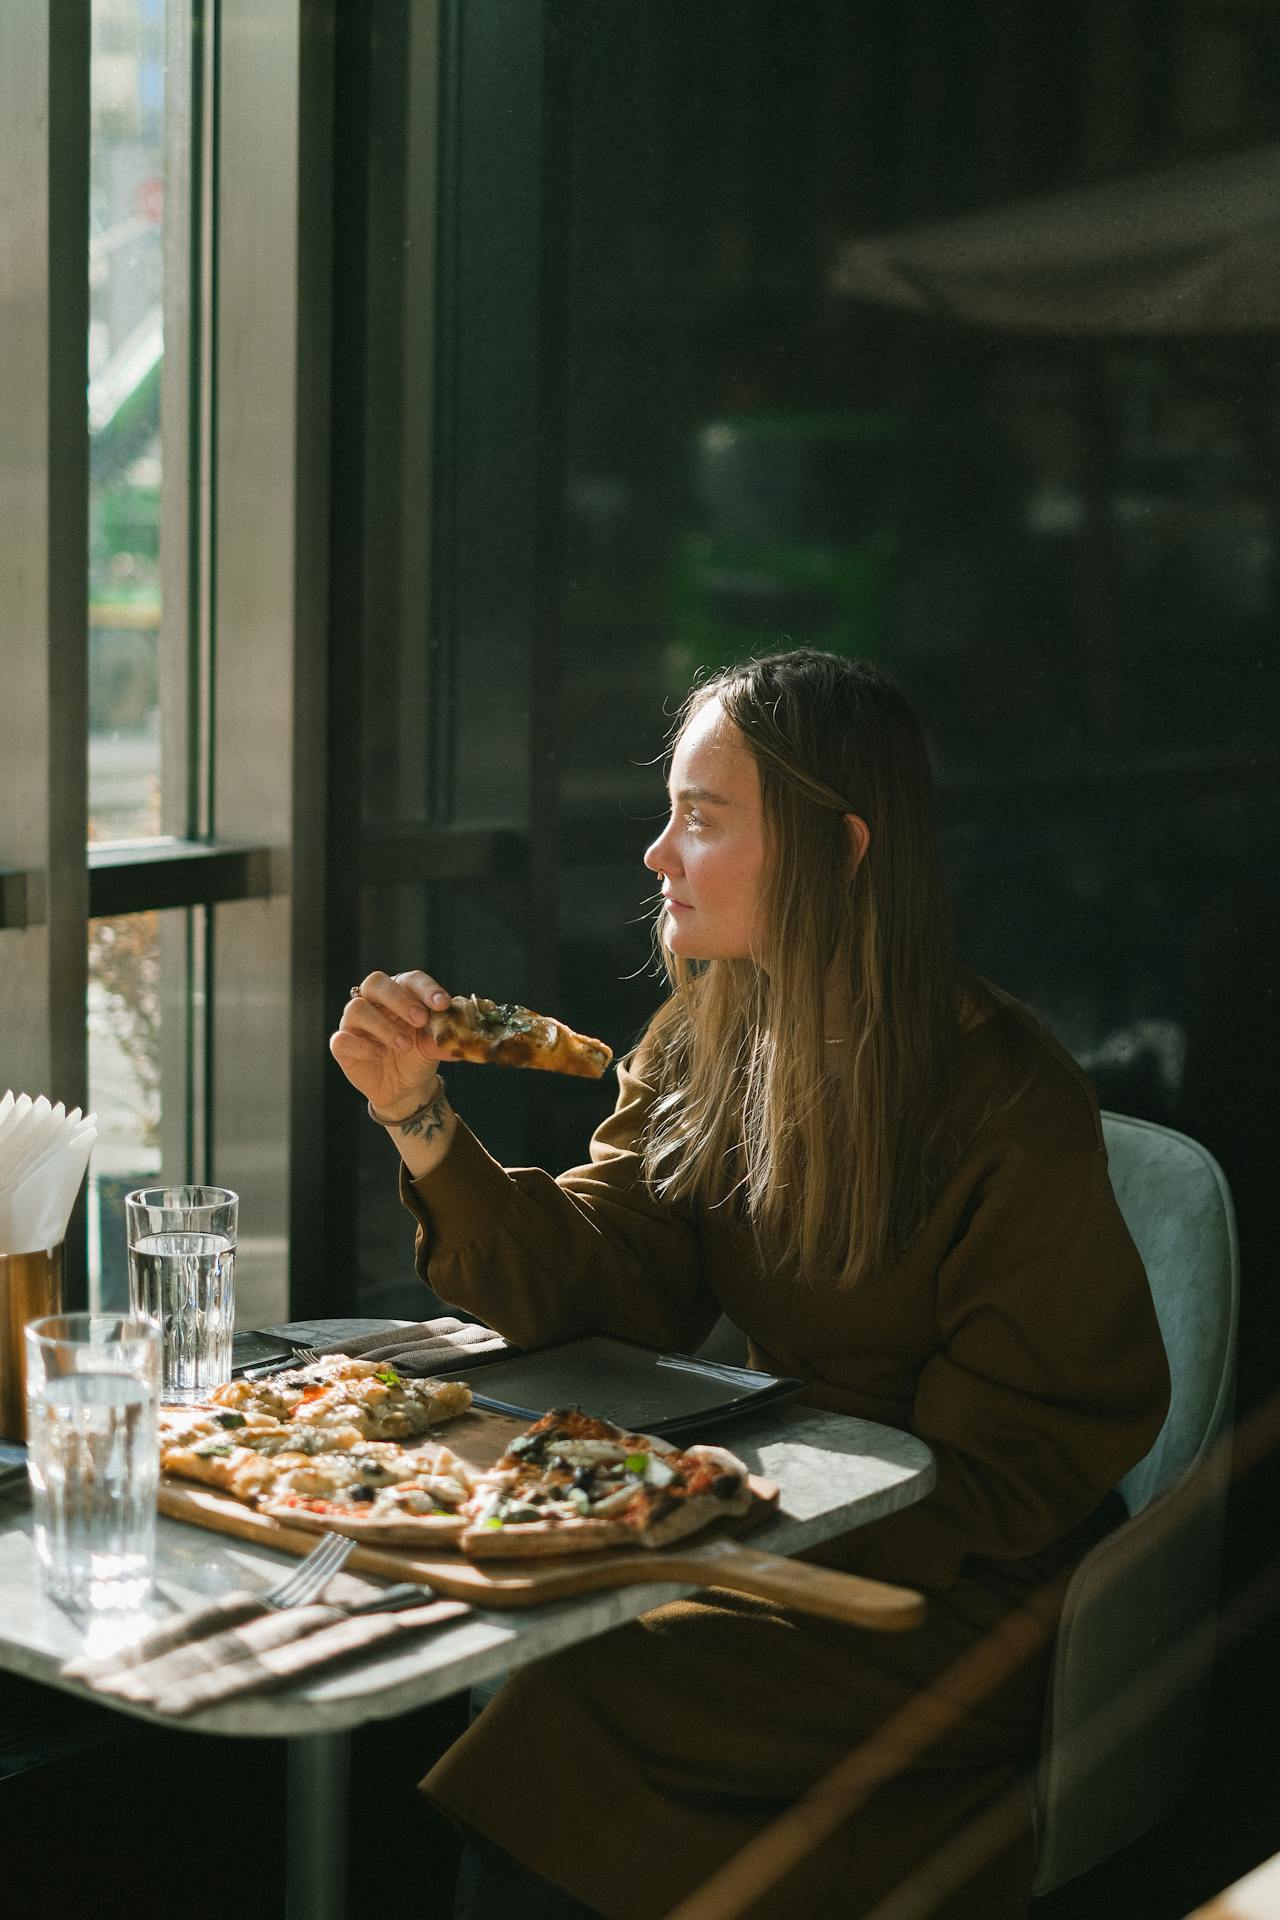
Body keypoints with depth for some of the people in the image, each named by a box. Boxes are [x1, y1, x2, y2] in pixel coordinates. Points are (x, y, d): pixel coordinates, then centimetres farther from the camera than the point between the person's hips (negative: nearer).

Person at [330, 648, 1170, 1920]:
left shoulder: (1011, 1110, -18)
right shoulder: (707, 1041, 3)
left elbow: (1004, 1475, -14)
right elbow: (585, 1286, -3)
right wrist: (420, 1120, -15)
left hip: (956, 1600, -6)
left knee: (566, 1707, -22)